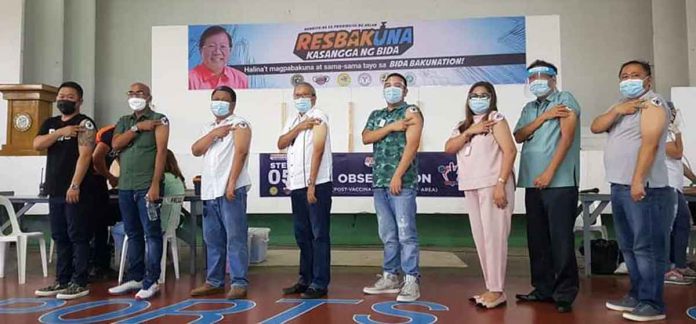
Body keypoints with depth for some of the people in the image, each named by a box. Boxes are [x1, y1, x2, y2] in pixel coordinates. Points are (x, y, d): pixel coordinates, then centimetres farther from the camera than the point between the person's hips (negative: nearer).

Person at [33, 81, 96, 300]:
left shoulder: (84, 123, -4)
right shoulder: (50, 123, 18)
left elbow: (85, 155, -14)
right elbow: (37, 145, 2)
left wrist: (75, 186, -20)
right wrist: (60, 132, -12)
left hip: (76, 190, -7)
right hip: (55, 191, 7)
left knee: (78, 237, -4)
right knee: (60, 237, 11)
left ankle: (79, 283, 1)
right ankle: (62, 281, 19)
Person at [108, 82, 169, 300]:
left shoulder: (159, 120, -1)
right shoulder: (123, 122, 18)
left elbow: (161, 151, -10)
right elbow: (116, 145, 1)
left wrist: (155, 184, -17)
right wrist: (137, 128, -8)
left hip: (147, 186, -6)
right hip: (125, 187, 6)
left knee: (152, 233, -4)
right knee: (133, 234, 11)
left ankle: (151, 281, -1)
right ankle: (135, 278, 19)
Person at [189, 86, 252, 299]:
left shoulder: (239, 124, -1)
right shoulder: (209, 127, 22)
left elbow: (240, 152, -13)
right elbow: (196, 150, 9)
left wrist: (231, 183, -20)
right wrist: (214, 134, -5)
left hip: (231, 189, -7)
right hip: (209, 190, 8)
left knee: (235, 238, -7)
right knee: (213, 239, 12)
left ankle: (239, 283, -3)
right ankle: (214, 281, 21)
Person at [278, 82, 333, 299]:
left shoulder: (318, 117, -5)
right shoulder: (292, 120, 19)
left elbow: (318, 150, -14)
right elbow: (280, 144, 6)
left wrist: (311, 184, -19)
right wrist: (299, 127, -9)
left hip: (317, 184, -7)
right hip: (296, 185, 8)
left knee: (319, 235, -3)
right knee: (302, 235, 12)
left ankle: (320, 283, 2)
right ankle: (305, 279, 22)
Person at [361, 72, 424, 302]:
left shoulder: (411, 112, 0)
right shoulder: (376, 115, 19)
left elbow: (412, 144, -11)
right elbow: (366, 138, 3)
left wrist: (397, 175, -18)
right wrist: (391, 127, -9)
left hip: (402, 181, -6)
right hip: (379, 182, 6)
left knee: (406, 233, -6)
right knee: (388, 234, 11)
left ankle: (411, 281, 0)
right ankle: (390, 277, 18)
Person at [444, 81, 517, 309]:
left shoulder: (495, 118, 0)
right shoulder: (462, 125, 20)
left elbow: (510, 150, -10)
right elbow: (449, 148, 5)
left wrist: (501, 184, -18)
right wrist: (469, 132, -8)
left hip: (492, 186, -6)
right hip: (471, 188, 7)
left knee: (494, 237, -6)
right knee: (480, 239, 8)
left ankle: (497, 291, 1)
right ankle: (491, 288, 17)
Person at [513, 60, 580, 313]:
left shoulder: (565, 100, 1)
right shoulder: (529, 108, 20)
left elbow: (567, 137, -9)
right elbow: (518, 136, 6)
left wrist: (549, 172, -15)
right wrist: (544, 117, -6)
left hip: (559, 182, -6)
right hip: (532, 183, 6)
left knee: (561, 239, -4)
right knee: (537, 239, 10)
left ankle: (565, 293, 5)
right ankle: (543, 289, 20)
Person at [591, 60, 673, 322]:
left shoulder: (653, 103, -5)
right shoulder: (621, 104, 22)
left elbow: (650, 143, -17)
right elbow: (595, 127, 9)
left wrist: (638, 180, -24)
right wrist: (617, 110, -7)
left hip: (644, 188, -9)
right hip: (619, 187, 9)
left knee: (647, 247, -6)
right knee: (629, 246, 13)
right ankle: (637, 295, 23)